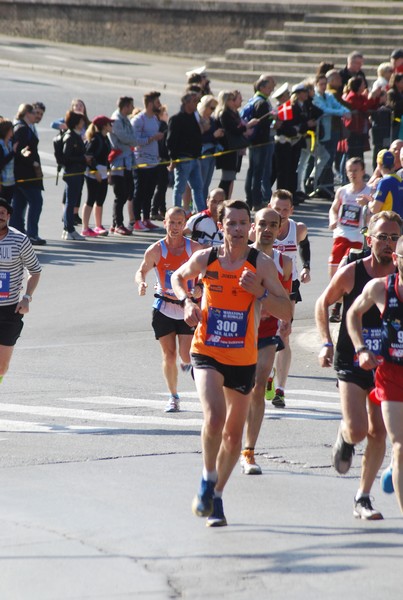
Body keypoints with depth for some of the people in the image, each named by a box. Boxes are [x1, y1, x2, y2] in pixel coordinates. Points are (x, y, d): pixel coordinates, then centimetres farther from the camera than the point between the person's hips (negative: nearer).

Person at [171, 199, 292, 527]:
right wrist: (187, 302, 1)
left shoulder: (261, 264, -7)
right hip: (207, 352, -1)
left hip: (243, 359, 1)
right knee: (215, 416, -24)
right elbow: (178, 277, 19)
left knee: (234, 434, 11)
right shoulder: (205, 259, -3)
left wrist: (259, 292, -23)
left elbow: (287, 311, -8)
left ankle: (216, 496, 29)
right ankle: (208, 480, -3)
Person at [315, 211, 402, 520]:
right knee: (357, 431, -13)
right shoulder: (351, 272, -10)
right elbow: (323, 303, 5)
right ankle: (344, 439, 26)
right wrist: (326, 343, -4)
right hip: (351, 363, -2)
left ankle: (363, 498, 17)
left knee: (378, 433, 3)